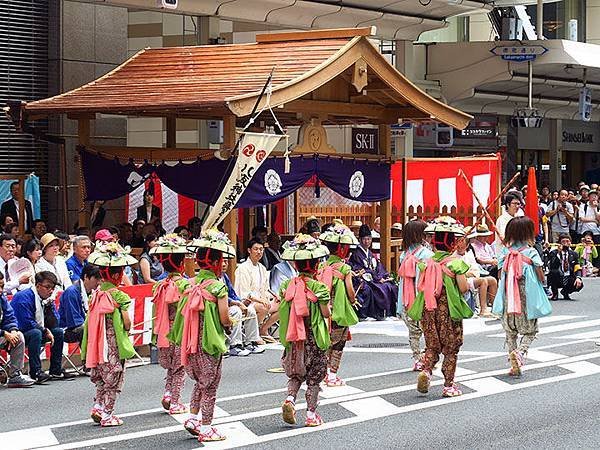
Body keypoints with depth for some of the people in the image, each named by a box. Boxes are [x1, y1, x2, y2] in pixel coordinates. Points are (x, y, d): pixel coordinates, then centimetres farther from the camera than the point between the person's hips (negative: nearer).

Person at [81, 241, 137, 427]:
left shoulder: (95, 294, 2)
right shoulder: (120, 296, -15)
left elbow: (90, 320, 5)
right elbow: (127, 323, -17)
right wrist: (127, 330, 5)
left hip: (99, 343, 6)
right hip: (115, 345, -6)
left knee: (101, 377, 21)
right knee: (114, 379, 5)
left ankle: (98, 407, 15)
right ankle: (107, 415, 8)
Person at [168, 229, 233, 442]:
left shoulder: (191, 283, 2)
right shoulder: (218, 286, -16)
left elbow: (182, 312, 4)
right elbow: (225, 319, -17)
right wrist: (230, 322, 4)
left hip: (192, 342, 6)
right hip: (210, 342, -6)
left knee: (200, 382, 23)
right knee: (209, 386, 5)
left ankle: (193, 418, 23)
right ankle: (205, 428, 10)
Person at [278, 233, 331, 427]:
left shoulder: (287, 285, -2)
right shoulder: (319, 288, -14)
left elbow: (281, 311, 1)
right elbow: (326, 313, -11)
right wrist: (328, 304, 9)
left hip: (293, 338, 4)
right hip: (314, 338, -3)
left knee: (296, 373, 19)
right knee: (313, 378, 8)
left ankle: (290, 399, -5)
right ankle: (311, 414, 13)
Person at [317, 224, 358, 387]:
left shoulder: (322, 266, 1)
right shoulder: (344, 269, -13)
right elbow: (350, 291, -13)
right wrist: (353, 300, 7)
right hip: (340, 312, -5)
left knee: (327, 343, 17)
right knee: (338, 345, 6)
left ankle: (325, 372, 21)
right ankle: (332, 376, 9)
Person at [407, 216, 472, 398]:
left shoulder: (427, 263, 1)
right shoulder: (456, 263, -11)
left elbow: (420, 287, 2)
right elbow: (463, 288, -13)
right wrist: (468, 282, 8)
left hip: (429, 309, 4)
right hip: (449, 310, -3)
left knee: (432, 346, 16)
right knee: (450, 349, 8)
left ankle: (426, 370, -9)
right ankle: (449, 385, 11)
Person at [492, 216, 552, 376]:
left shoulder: (505, 252, -2)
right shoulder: (531, 252, -10)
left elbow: (500, 275, 1)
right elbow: (541, 277, -8)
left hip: (508, 297, 3)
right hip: (527, 297, -3)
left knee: (510, 331, 14)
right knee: (530, 330, 11)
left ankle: (514, 366, 13)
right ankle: (520, 351, -16)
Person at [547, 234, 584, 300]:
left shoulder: (574, 254, 9)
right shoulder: (554, 253, -2)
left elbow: (577, 269, 3)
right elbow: (550, 267, -18)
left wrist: (578, 277, -19)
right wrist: (558, 254, -23)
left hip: (568, 280, 3)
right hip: (557, 279, -3)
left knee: (579, 284, -27)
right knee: (555, 271, -35)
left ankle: (565, 292, 9)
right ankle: (554, 293, -9)